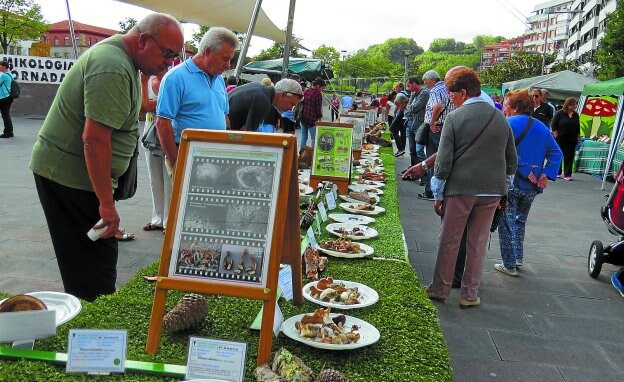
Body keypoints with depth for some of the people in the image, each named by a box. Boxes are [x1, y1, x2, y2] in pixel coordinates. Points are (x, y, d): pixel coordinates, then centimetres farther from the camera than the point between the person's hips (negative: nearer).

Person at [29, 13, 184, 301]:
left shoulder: (118, 55, 12)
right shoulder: (113, 69, -22)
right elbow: (95, 138, -27)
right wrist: (107, 204, -25)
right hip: (71, 175, -10)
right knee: (94, 266, -6)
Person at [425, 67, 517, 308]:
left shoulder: (454, 118, -8)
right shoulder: (501, 118, 7)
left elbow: (444, 160, -10)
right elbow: (512, 160, 12)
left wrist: (438, 194, -2)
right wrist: (502, 188, 22)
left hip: (460, 189, -4)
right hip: (492, 190, 4)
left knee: (449, 241, 9)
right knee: (478, 243, 12)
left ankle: (440, 289, 21)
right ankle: (470, 295, 20)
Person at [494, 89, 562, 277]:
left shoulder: (509, 123, -10)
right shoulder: (541, 127, 10)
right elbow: (556, 153, 3)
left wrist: (526, 171, -18)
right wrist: (546, 174, -6)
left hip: (511, 183, -6)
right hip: (532, 187, 7)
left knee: (506, 224, 6)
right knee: (520, 221, 25)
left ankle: (509, 265, 9)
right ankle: (518, 257, 32)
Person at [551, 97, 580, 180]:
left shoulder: (576, 115, 9)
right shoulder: (560, 113, -4)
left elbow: (578, 127, 16)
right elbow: (553, 125, -5)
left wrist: (578, 137, 11)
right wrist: (556, 135, -11)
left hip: (572, 140, 3)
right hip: (560, 139, -3)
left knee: (570, 157, 0)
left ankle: (567, 175, 3)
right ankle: (557, 173, 19)